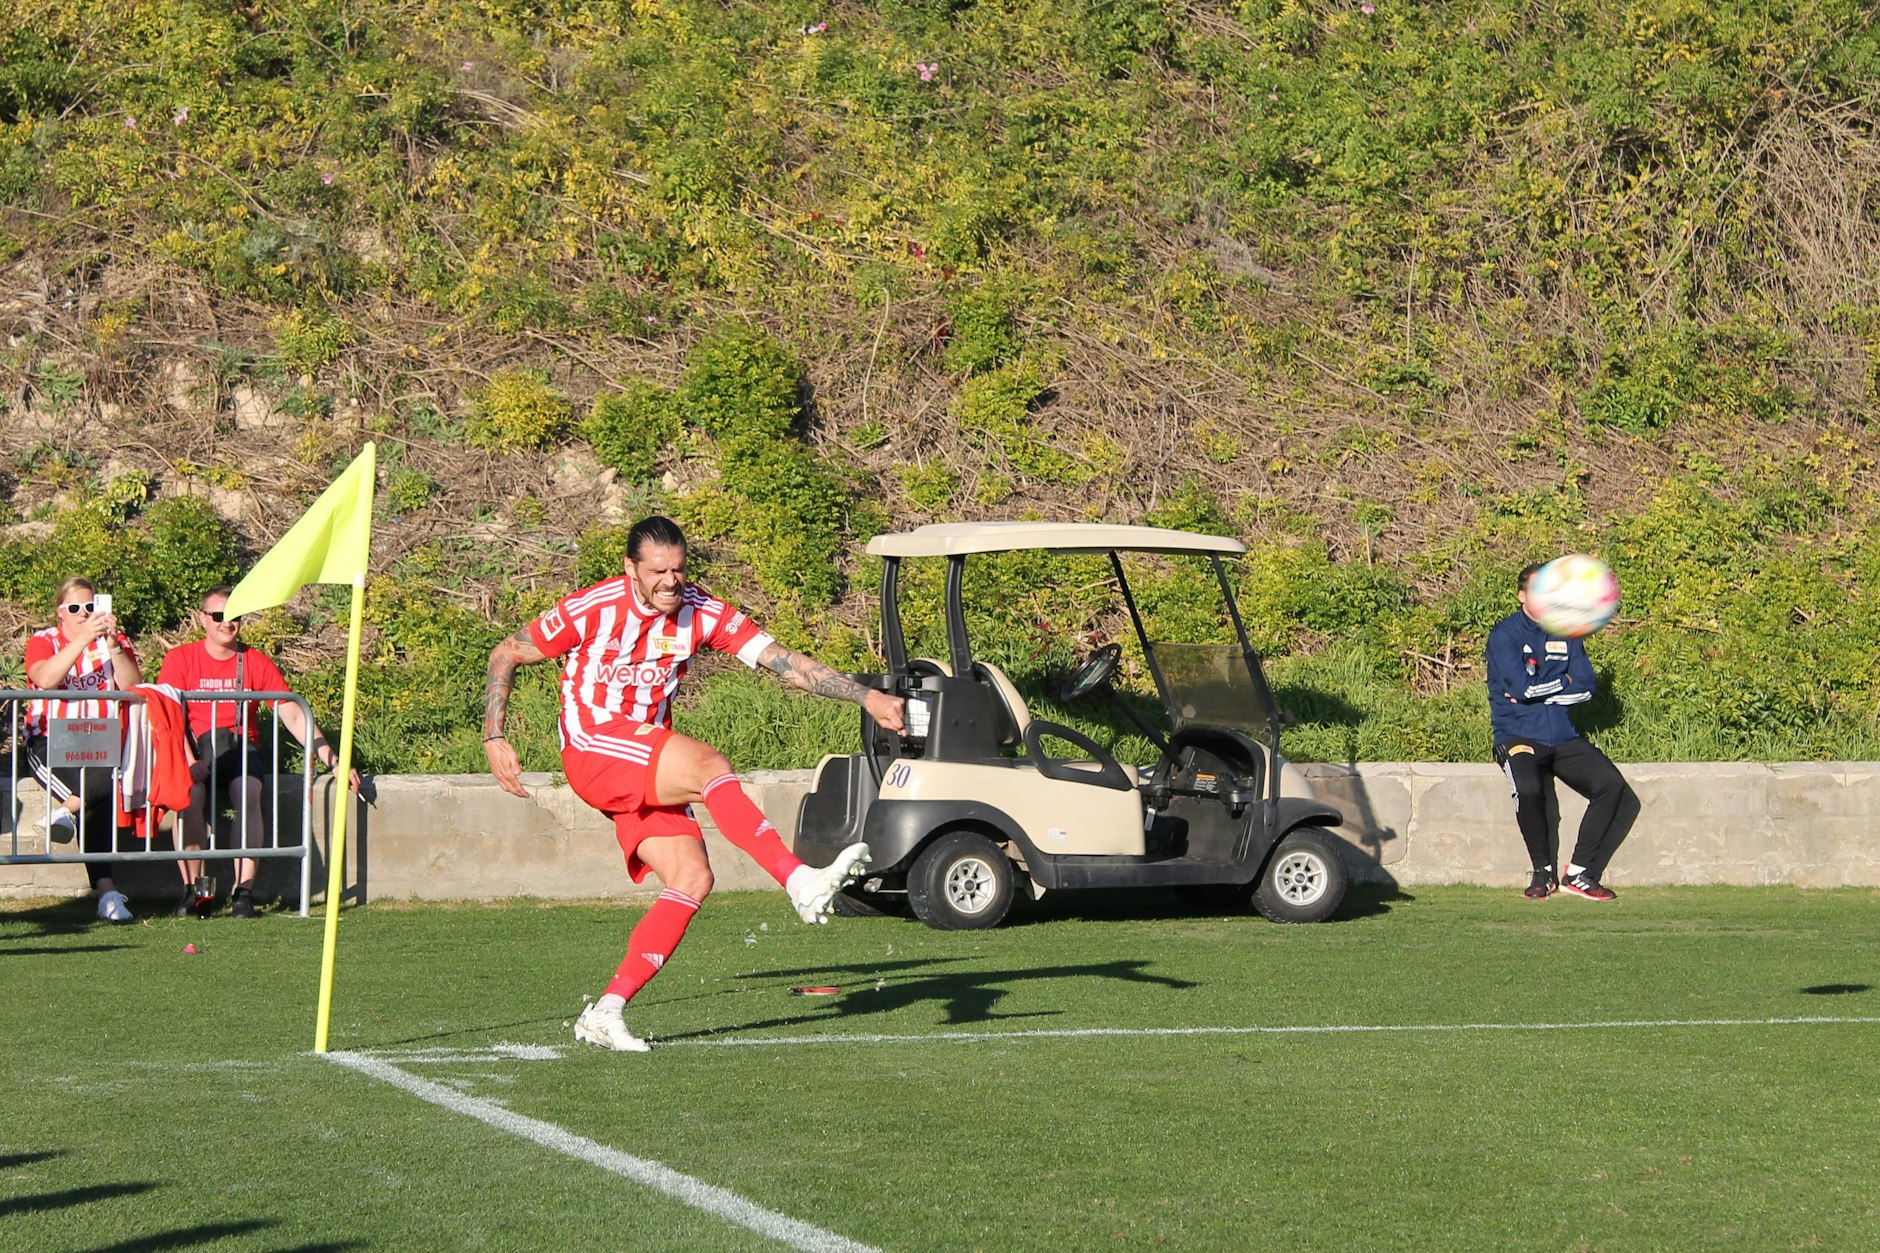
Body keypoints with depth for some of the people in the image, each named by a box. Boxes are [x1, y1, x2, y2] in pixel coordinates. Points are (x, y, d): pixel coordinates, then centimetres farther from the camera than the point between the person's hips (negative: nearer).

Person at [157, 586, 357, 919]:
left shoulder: (257, 663, 9)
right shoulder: (180, 659, 5)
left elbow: (294, 716, 4)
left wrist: (332, 761, -7)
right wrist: (189, 761, -23)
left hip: (241, 746, 1)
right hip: (194, 746, -1)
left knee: (247, 791, -32)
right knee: (190, 791, -34)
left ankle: (244, 892, -34)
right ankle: (194, 889, -27)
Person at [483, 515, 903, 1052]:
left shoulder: (701, 613, 0)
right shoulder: (591, 609, -11)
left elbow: (784, 662, -4)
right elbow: (505, 655, 0)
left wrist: (867, 696, -13)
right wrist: (494, 738, -7)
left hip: (647, 774, 6)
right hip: (593, 752, -6)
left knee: (692, 877, -12)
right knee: (709, 764, -29)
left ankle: (605, 1013, -11)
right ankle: (802, 882, -37)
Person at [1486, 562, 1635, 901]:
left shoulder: (1566, 635, 14)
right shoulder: (1505, 635, -1)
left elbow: (1587, 686, 3)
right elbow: (1521, 685, -15)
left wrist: (1540, 691, -9)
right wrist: (1563, 682, 0)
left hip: (1564, 739, 5)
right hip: (1519, 736, -5)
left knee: (1611, 783, -18)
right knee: (1528, 789, -34)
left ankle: (1579, 873, -9)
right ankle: (1543, 872, -11)